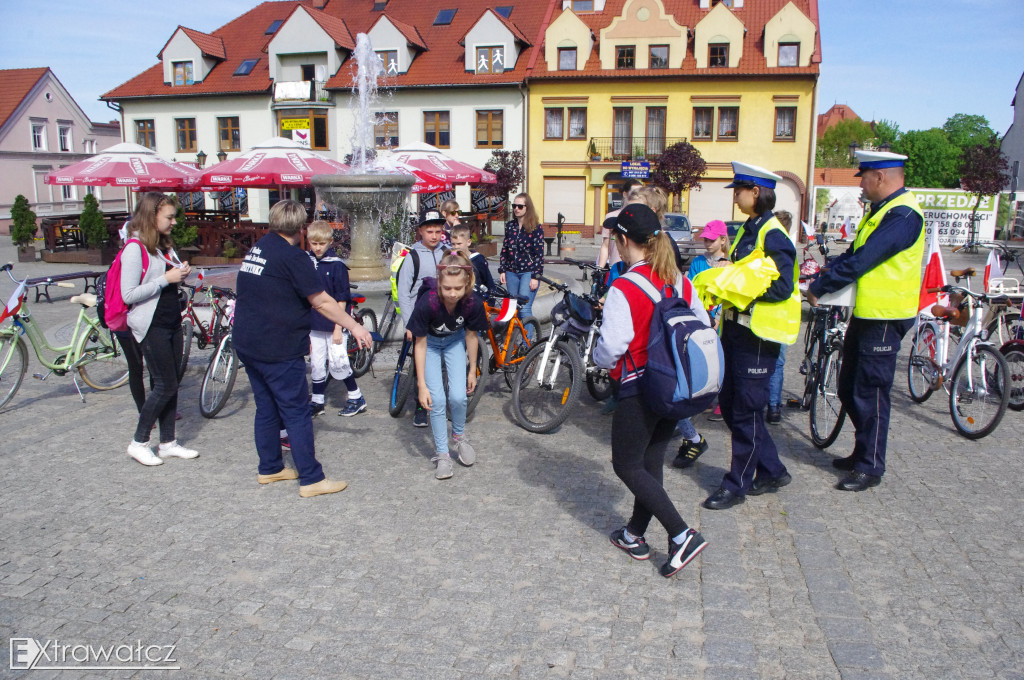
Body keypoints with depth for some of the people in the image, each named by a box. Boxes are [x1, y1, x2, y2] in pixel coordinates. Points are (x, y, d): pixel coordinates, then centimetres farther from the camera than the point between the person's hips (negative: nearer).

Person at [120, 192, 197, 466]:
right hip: (151, 327, -8)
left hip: (172, 322, 8)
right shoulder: (135, 249, -14)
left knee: (170, 385, 10)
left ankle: (168, 443, 19)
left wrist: (182, 274, 3)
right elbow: (129, 294, -19)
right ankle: (139, 443, 10)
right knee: (165, 385, -5)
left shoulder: (165, 245, 13)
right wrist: (166, 279, -20)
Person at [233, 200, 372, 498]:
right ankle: (311, 479, 3)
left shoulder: (257, 248, 11)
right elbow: (321, 301, -16)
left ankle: (269, 468, 28)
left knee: (266, 408, 18)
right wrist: (354, 326, -9)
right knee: (297, 413, -2)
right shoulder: (292, 256, -15)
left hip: (246, 344, 9)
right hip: (278, 350, -9)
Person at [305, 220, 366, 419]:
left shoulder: (336, 265, -10)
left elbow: (342, 299, -10)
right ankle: (317, 402, 24)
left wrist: (338, 328, -13)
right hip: (314, 326, 5)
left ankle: (356, 398, 16)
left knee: (337, 365, -1)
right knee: (316, 365, 10)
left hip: (334, 325, -5)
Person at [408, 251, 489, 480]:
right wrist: (422, 385, -22)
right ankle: (442, 454, 6)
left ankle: (459, 436, 21)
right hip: (430, 342, -1)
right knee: (437, 400, -10)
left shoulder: (473, 303, -30)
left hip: (455, 341, 2)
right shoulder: (427, 303, -37)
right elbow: (420, 344, -24)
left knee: (458, 397, -10)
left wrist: (472, 370, 1)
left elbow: (471, 335, -10)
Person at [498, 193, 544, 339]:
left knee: (524, 308, -13)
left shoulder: (535, 227, -5)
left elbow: (539, 253, -8)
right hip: (512, 272, 5)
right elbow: (504, 249, 13)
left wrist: (535, 277, -12)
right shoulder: (510, 226, 10)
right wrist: (502, 270, 7)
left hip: (528, 272, -5)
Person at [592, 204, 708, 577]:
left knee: (627, 466, 6)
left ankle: (682, 535, -2)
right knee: (651, 462, 17)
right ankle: (635, 535, 31)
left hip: (640, 389, -7)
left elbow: (612, 346, -20)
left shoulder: (623, 288, -17)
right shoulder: (680, 282, 3)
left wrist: (601, 359, 2)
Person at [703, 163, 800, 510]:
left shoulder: (773, 235, -14)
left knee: (746, 411, 0)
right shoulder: (747, 230, 15)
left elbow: (782, 288, -20)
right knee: (730, 405, 14)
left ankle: (737, 484, 13)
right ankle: (772, 471, 28)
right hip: (736, 328, 10)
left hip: (759, 334, -10)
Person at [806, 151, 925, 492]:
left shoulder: (903, 214, -18)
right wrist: (821, 275, 2)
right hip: (865, 312, 10)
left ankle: (870, 468, 10)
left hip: (884, 318, -10)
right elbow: (852, 254, 15)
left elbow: (861, 261, -24)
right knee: (849, 389, 16)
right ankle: (862, 452, 31)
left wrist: (819, 288, -16)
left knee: (870, 394, -2)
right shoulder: (880, 209, 15)